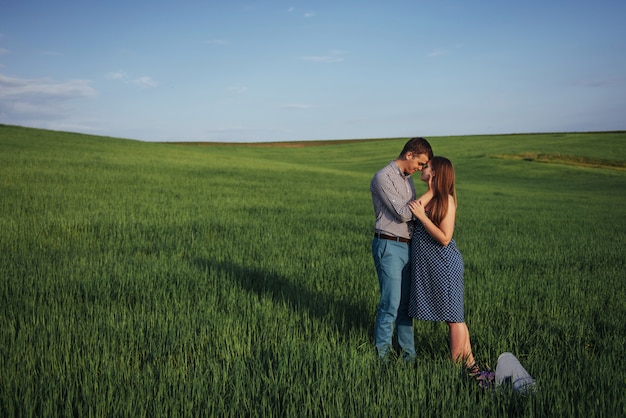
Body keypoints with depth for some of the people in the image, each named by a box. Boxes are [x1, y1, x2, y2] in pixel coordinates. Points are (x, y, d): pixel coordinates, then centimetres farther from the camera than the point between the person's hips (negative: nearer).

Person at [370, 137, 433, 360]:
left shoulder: (407, 178, 17)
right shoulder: (383, 177, -11)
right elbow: (402, 213, -17)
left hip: (407, 246, 8)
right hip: (389, 247, -8)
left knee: (406, 302, 11)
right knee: (391, 302, -7)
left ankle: (408, 352, 19)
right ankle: (381, 353, 5)